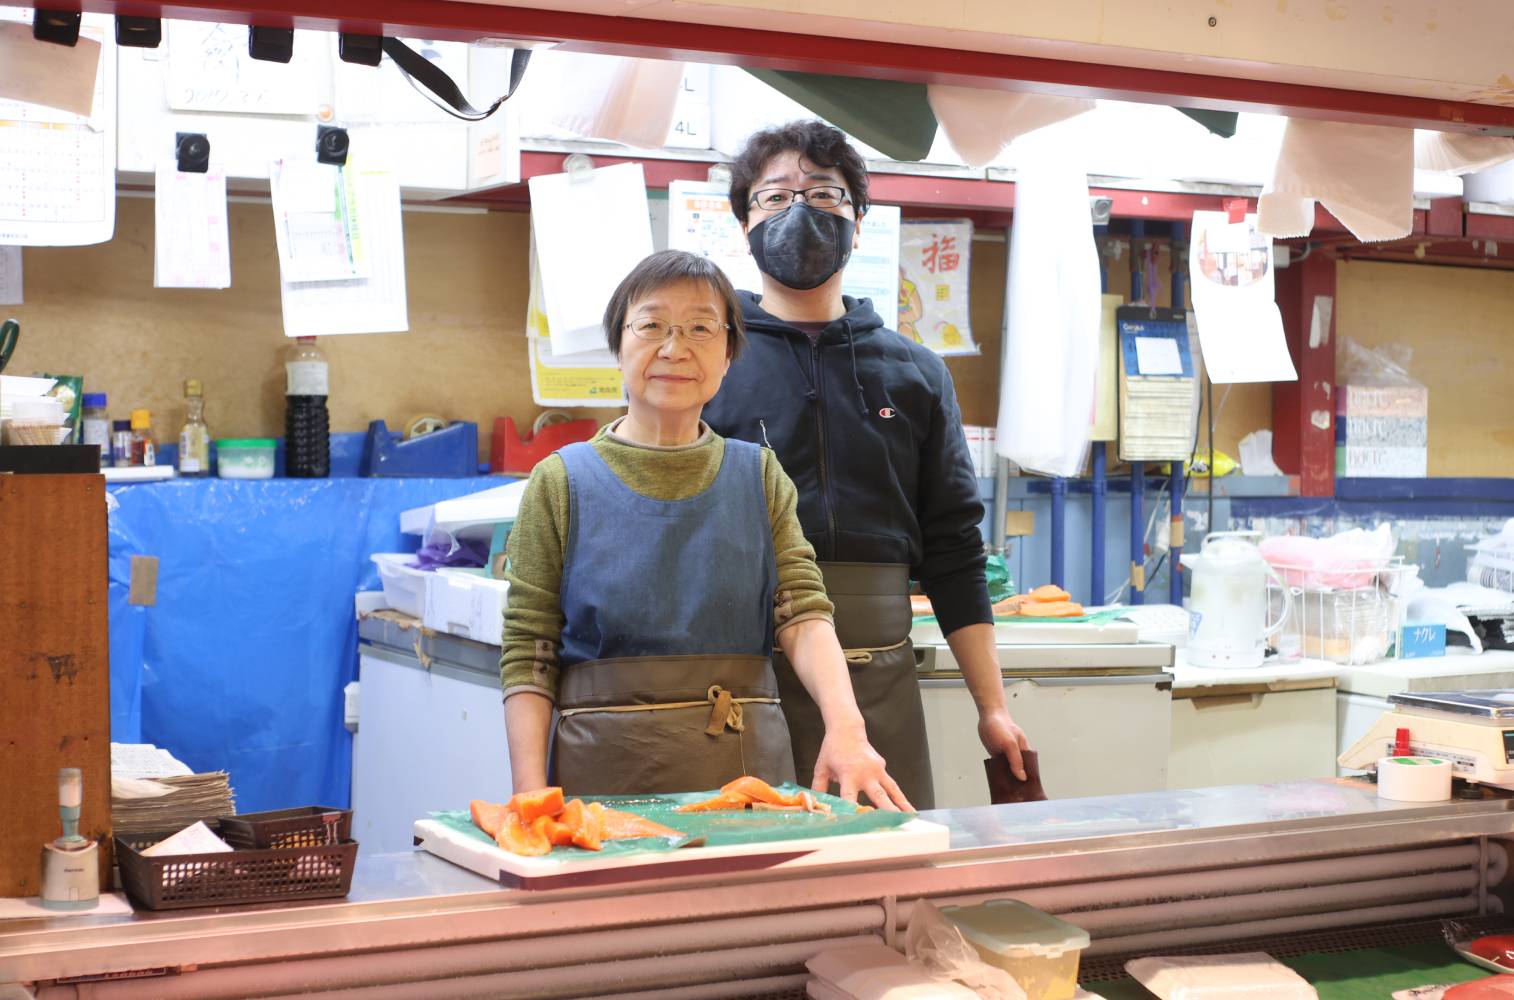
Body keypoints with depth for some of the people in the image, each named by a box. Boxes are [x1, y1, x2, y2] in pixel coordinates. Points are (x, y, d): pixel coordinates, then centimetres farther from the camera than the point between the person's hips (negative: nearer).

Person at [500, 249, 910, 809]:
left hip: (747, 772, 2)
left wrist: (845, 727, -21)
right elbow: (528, 657, 0)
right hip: (605, 774, -2)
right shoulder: (562, 484, 2)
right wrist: (530, 794, -11)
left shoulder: (760, 478, 9)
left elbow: (804, 614, -4)